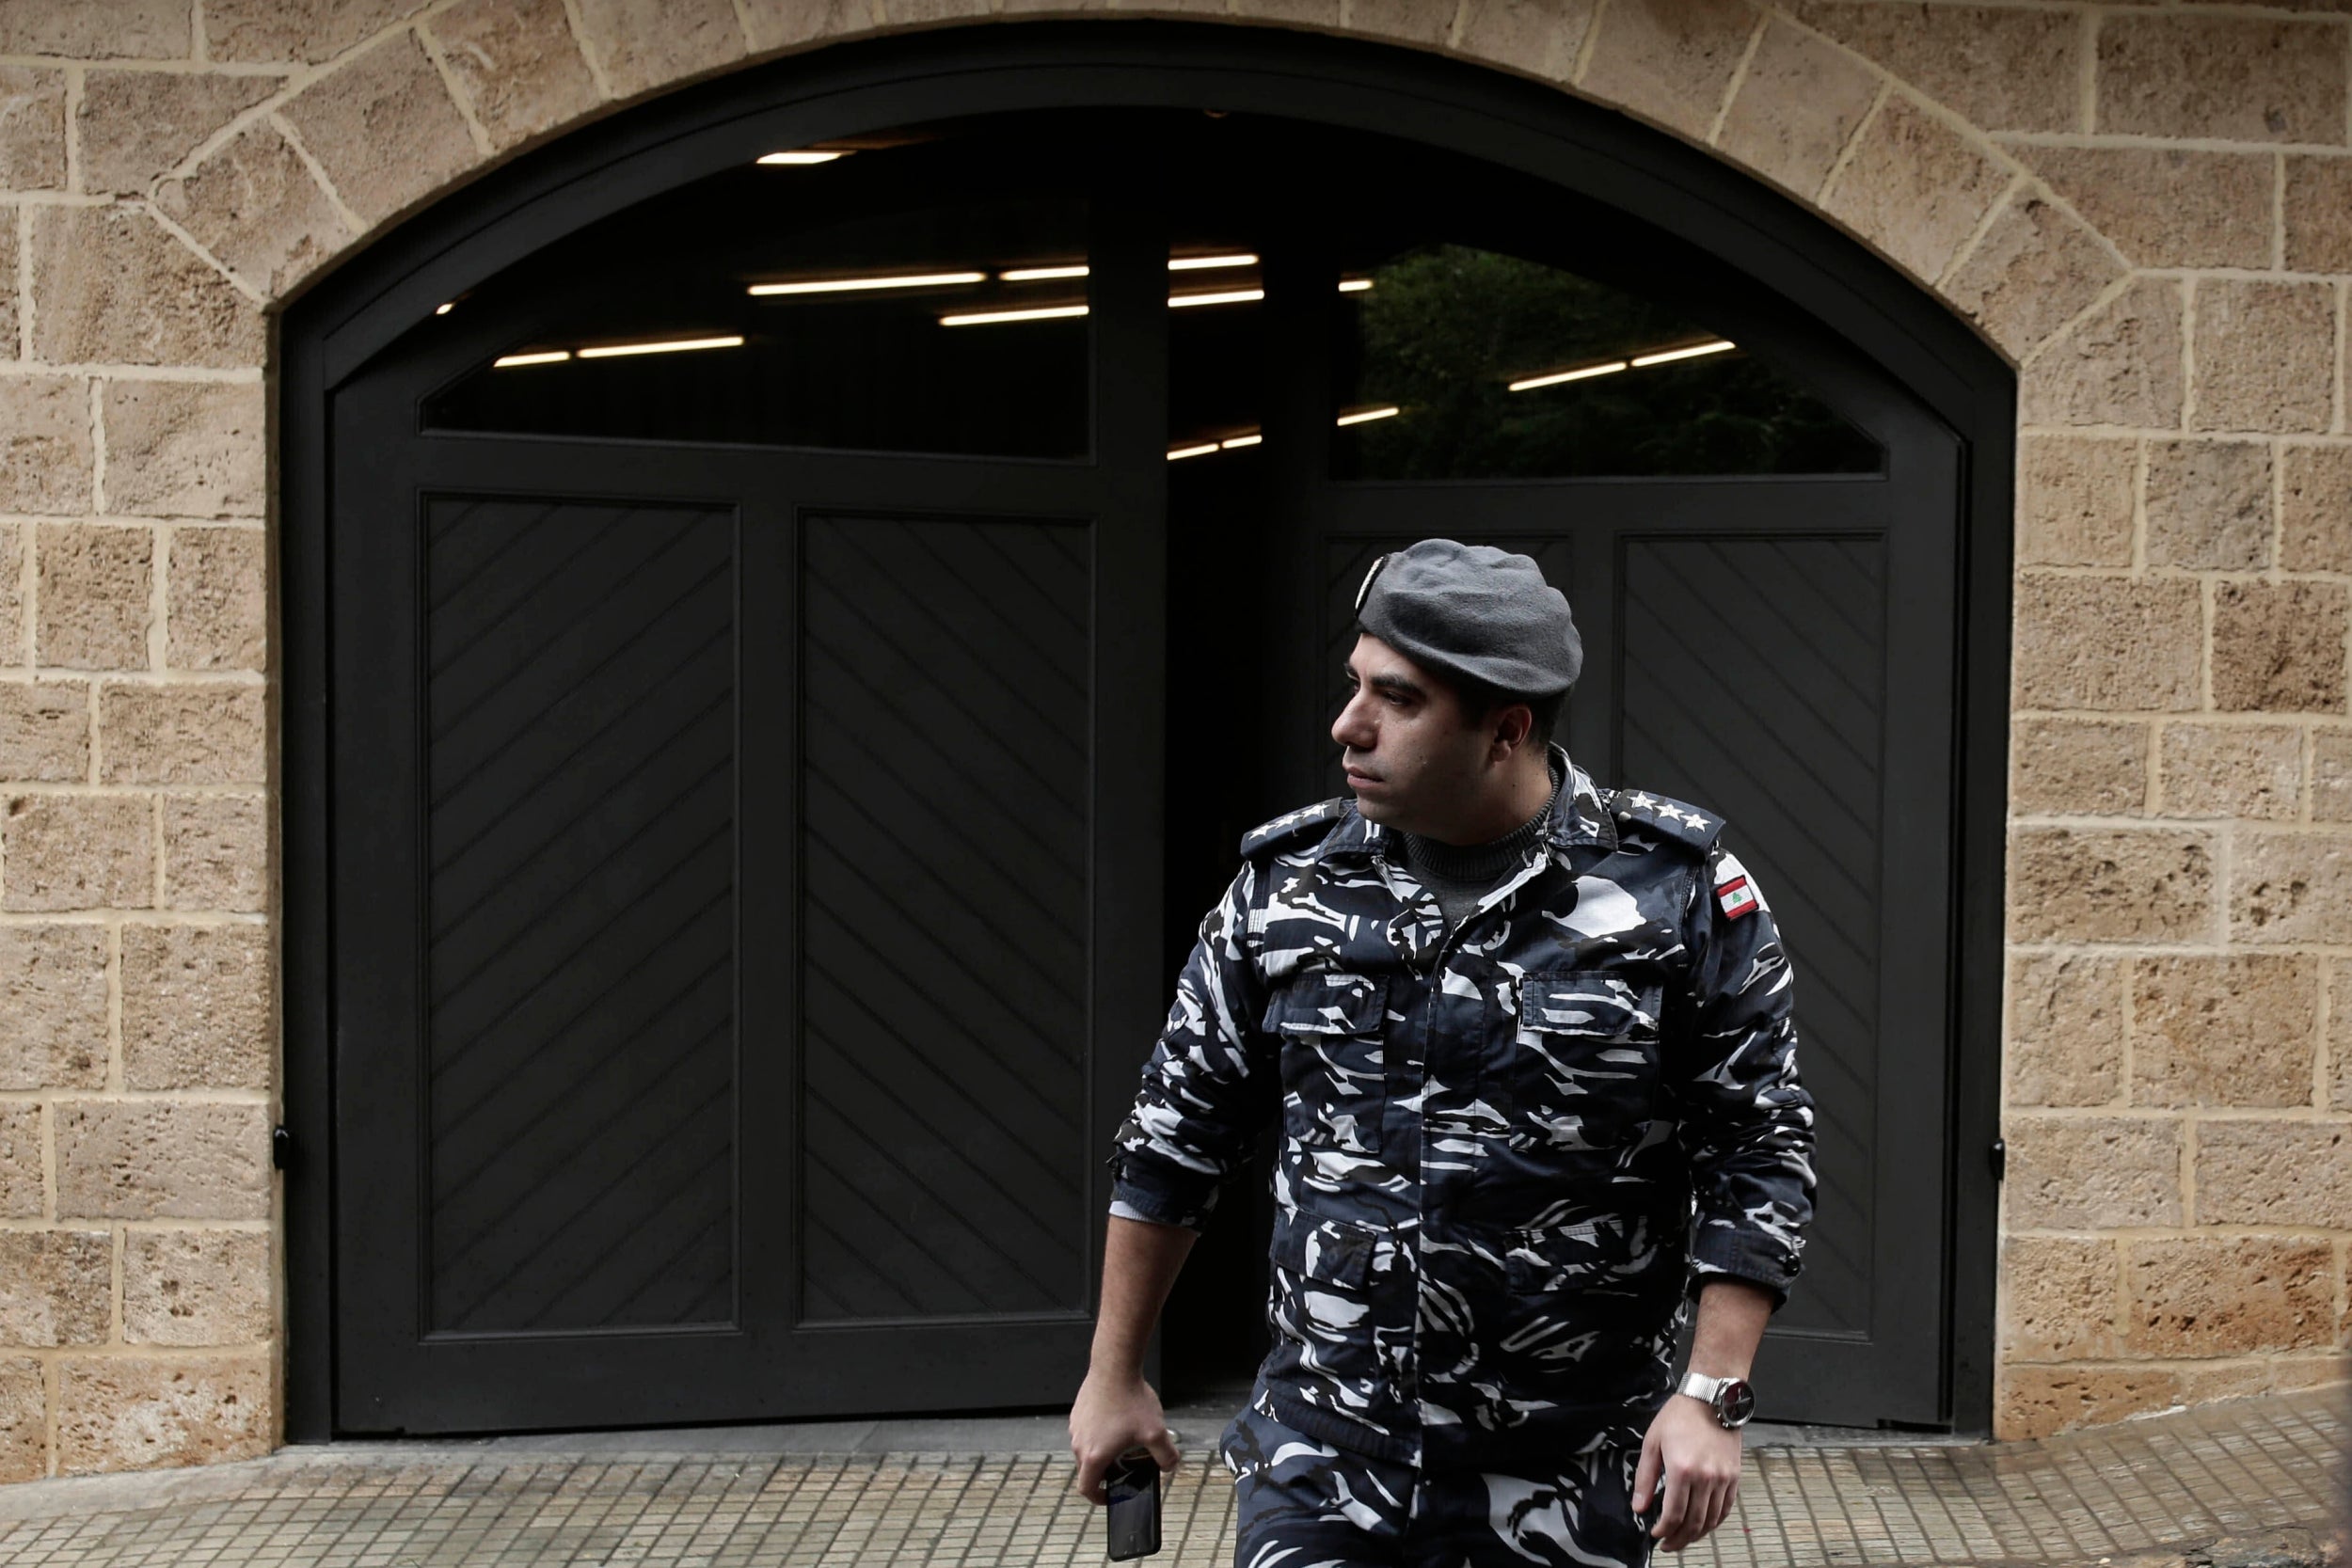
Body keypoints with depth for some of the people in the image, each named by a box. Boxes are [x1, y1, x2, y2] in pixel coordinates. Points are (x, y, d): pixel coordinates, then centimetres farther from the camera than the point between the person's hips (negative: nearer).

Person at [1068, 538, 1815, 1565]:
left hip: (1571, 1481, -1)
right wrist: (1114, 1374, 13)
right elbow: (1178, 1136, 10)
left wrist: (1712, 1396, -11)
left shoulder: (1680, 893, -6)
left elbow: (1756, 1154, -3)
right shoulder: (1286, 885, 1)